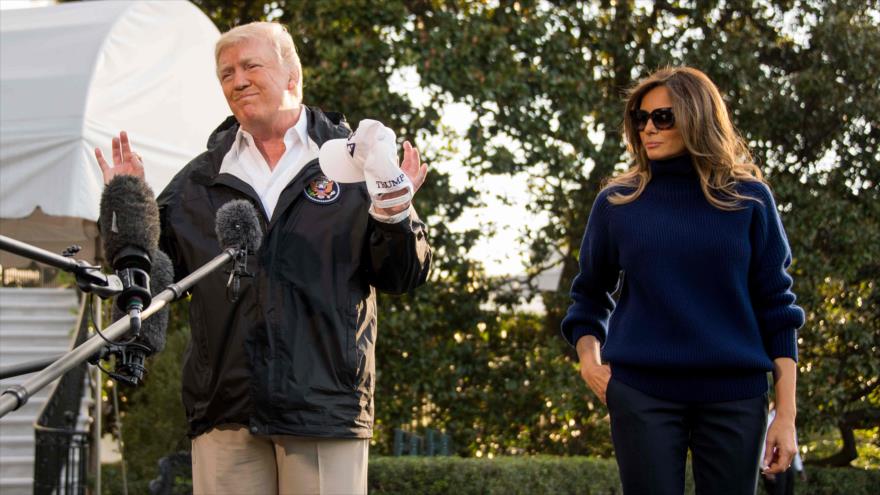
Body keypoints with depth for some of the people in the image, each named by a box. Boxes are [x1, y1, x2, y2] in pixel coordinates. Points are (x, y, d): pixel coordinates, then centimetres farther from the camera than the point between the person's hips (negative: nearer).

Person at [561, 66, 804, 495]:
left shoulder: (748, 199, 3)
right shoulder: (617, 203, 5)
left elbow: (775, 305, 4)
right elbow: (590, 294, 17)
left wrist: (786, 413, 0)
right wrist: (589, 356, -1)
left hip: (733, 395, 0)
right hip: (641, 393, 0)